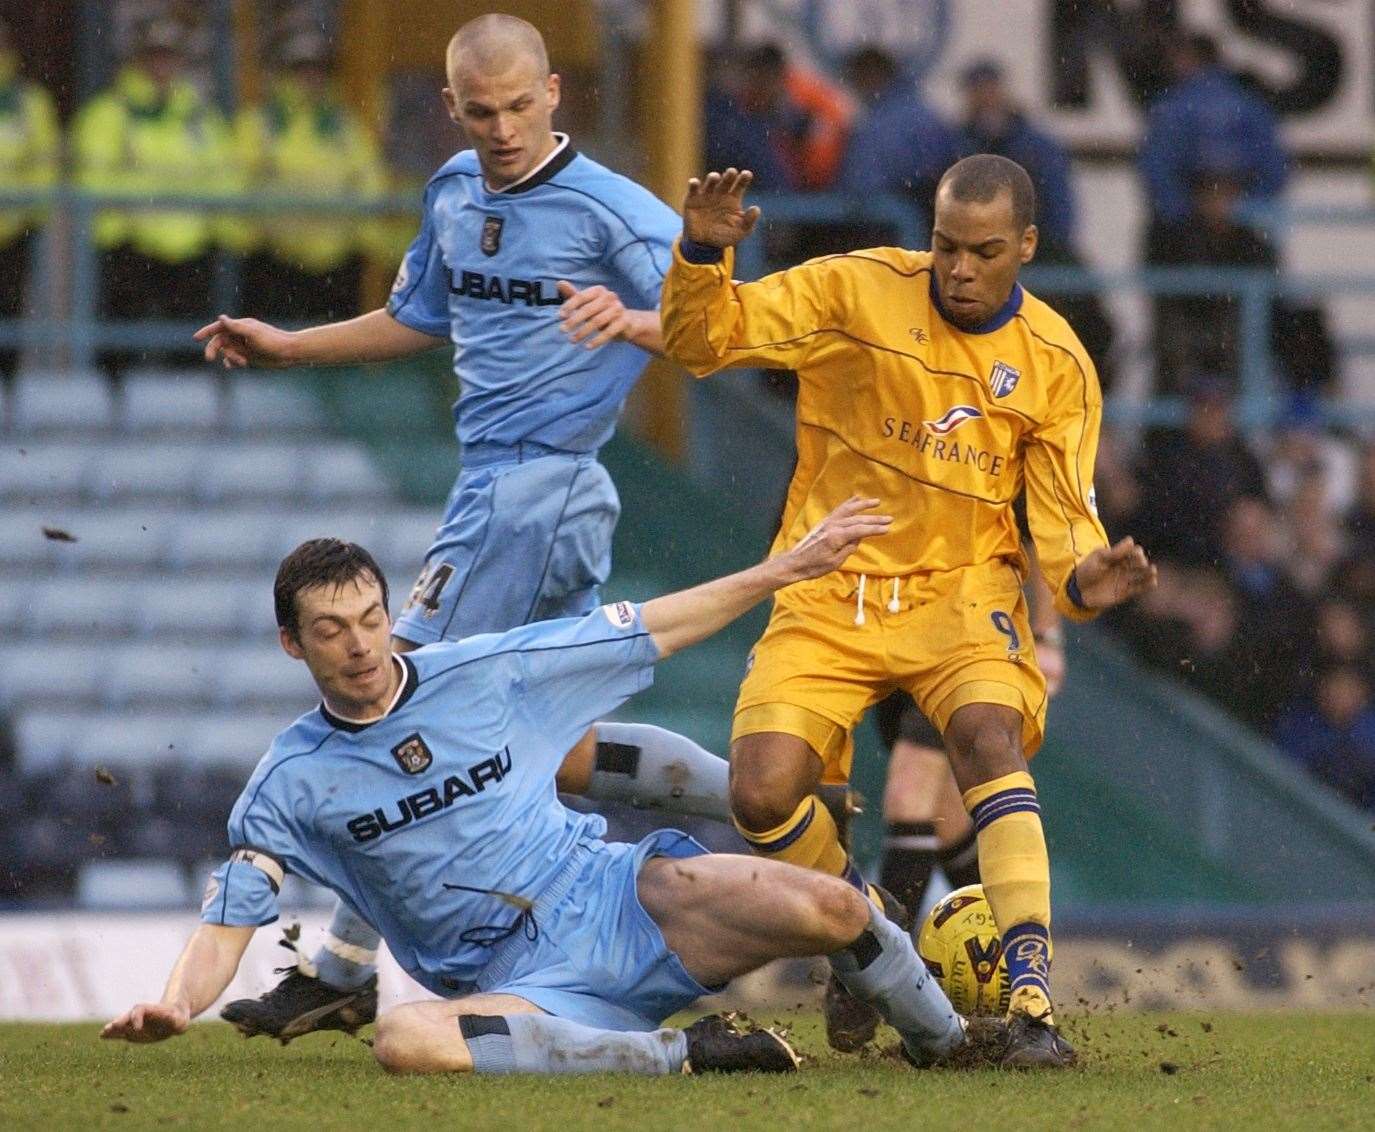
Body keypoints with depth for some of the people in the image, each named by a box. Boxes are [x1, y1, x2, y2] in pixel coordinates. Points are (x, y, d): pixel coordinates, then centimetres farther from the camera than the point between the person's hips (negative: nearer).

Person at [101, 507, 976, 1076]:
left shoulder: (489, 673, 4)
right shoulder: (291, 782, 2)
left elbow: (649, 631, 13)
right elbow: (228, 923, 0)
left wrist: (790, 567, 12)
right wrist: (173, 1006, -21)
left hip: (620, 903, 1)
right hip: (521, 987, -1)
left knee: (827, 908, -23)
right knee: (403, 1041, -38)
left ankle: (943, 1040, 8)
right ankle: (680, 1053, -31)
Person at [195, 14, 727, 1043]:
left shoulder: (610, 208, -12)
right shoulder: (456, 193, 13)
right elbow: (418, 321, 29)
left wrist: (631, 322, -37)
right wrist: (288, 348, 22)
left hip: (534, 487, -9)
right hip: (500, 488, 9)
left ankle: (344, 969, -2)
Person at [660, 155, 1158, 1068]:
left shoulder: (1056, 364, 0)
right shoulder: (858, 291, -5)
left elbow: (1063, 513, 2)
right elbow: (704, 340, -5)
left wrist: (1083, 577, -21)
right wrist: (702, 255, -25)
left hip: (963, 590, 0)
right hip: (832, 595, 0)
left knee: (988, 733, -32)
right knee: (762, 796, -17)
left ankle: (1033, 1001, -33)